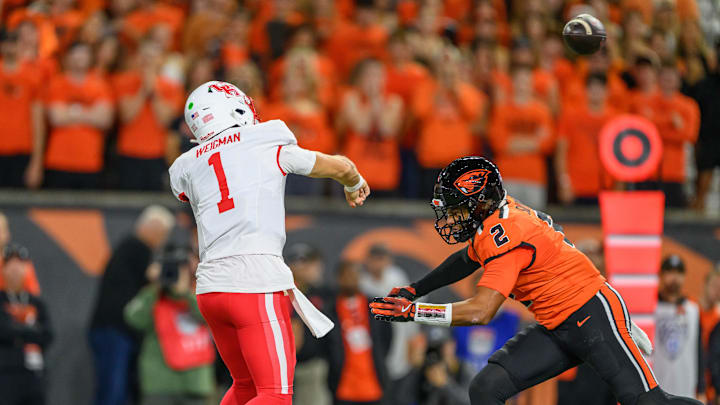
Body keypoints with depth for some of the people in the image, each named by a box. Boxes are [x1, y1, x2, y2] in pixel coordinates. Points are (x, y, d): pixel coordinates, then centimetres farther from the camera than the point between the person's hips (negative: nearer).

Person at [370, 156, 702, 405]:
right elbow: (468, 259, 27)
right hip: (556, 330, 10)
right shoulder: (494, 215, 5)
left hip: (594, 314, -9)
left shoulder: (506, 236, -23)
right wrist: (416, 290, 18)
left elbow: (480, 312, -30)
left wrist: (411, 312, -25)